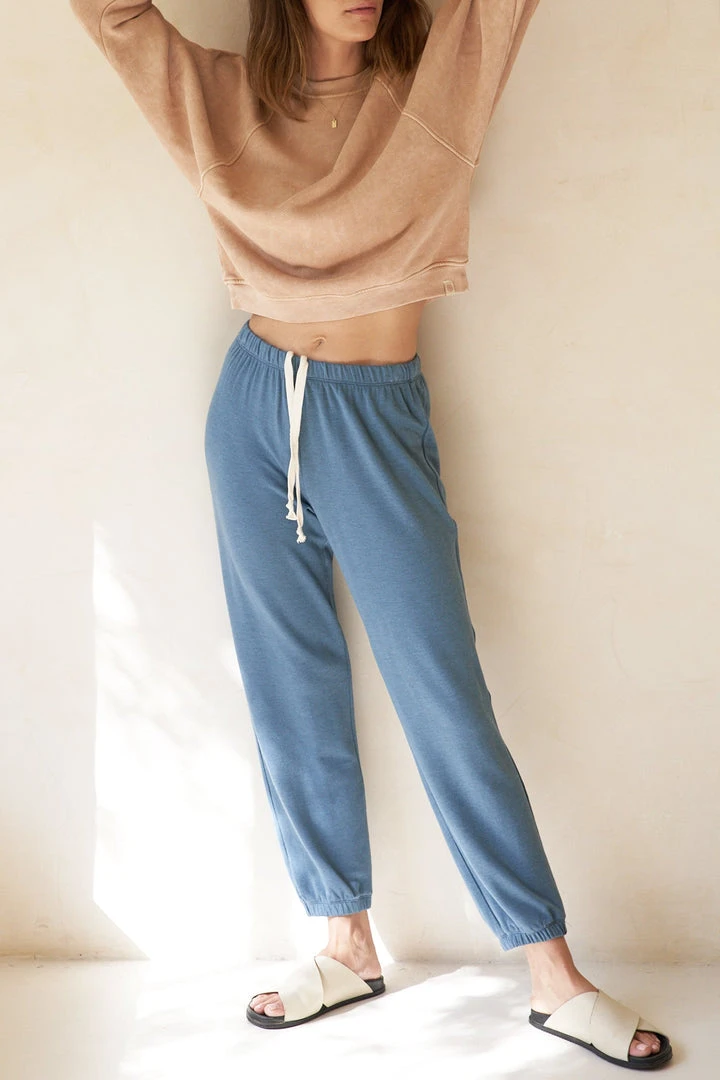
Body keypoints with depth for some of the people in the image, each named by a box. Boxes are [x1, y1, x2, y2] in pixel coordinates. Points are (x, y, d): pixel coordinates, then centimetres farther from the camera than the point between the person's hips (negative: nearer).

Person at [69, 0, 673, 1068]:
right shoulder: (224, 97, 6)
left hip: (377, 417, -3)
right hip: (254, 407, 3)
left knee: (445, 692, -4)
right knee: (290, 692, 8)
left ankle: (556, 977, 7)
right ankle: (347, 945, 23)